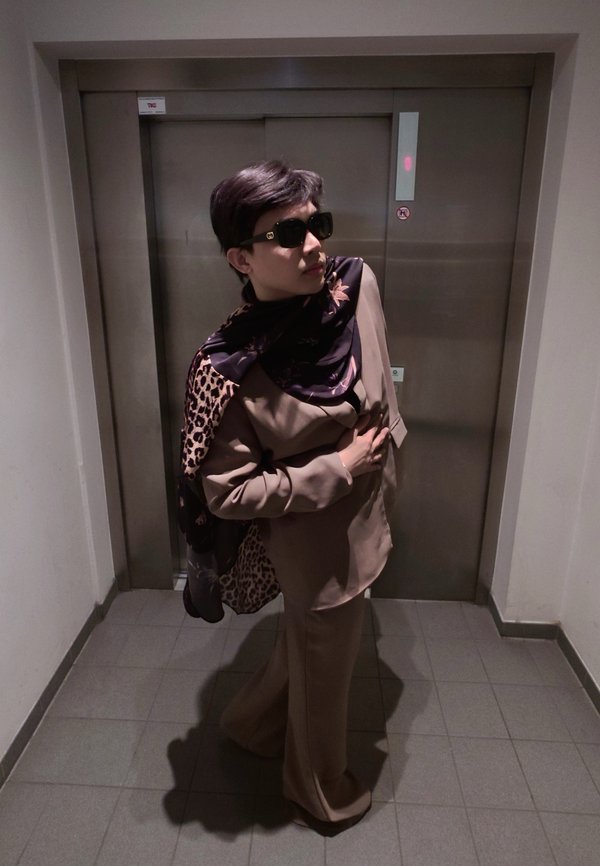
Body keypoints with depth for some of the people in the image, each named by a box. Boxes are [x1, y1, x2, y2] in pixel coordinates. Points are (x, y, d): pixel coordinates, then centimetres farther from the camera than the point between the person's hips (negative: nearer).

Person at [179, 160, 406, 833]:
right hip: (319, 547, -7)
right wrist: (339, 469, -23)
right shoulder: (229, 369, -29)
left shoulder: (357, 283, -12)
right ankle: (323, 797, 52)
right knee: (323, 673, 19)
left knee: (309, 642, 30)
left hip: (364, 521, 7)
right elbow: (226, 493, -21)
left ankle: (253, 723, 61)